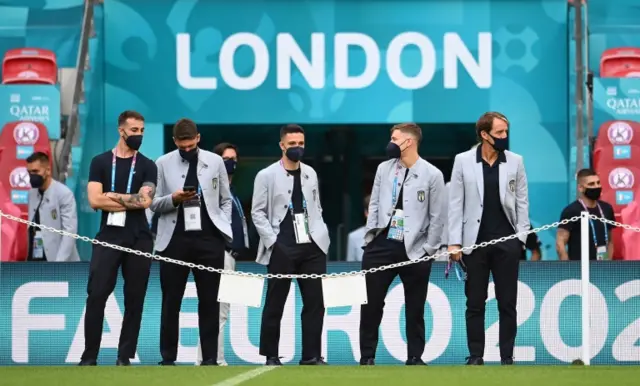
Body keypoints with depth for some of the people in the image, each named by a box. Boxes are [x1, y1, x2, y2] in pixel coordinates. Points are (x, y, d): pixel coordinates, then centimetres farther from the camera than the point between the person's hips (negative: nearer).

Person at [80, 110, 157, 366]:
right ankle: (89, 356, -2)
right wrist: (130, 202, -7)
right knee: (96, 295, -7)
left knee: (134, 299, 1)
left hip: (138, 239, 1)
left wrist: (112, 196, -7)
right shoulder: (100, 162, 6)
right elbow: (95, 201, -6)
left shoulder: (147, 166, 7)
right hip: (108, 237, -1)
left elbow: (145, 200, -9)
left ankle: (124, 356, 6)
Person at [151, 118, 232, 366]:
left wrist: (224, 229, 2)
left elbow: (225, 200, 13)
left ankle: (210, 358, 7)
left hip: (209, 239, 1)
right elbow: (154, 204, 4)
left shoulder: (215, 162, 8)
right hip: (175, 239, -1)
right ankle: (168, 357, 8)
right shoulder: (163, 164, 4)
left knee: (209, 301, 3)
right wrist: (173, 199, -15)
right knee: (171, 301, 2)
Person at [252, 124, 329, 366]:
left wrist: (321, 234, 6)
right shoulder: (267, 176, -2)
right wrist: (272, 240, -10)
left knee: (315, 303, 1)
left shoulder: (310, 173, 13)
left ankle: (311, 355, 7)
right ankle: (271, 355, 11)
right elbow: (258, 212, -2)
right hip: (282, 249, -4)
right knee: (275, 305, 2)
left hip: (311, 248, 4)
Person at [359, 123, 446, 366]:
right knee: (371, 303, 3)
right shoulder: (384, 168, 8)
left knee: (415, 308, 4)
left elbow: (436, 216, -2)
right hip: (381, 245, 3)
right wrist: (370, 237, 3)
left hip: (415, 250, -3)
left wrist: (429, 250, -4)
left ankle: (415, 357, 13)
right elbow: (374, 204, 11)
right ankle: (367, 356, 11)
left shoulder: (432, 174, -3)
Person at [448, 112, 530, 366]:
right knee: (475, 303, 4)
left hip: (507, 240, 1)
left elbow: (522, 201, 6)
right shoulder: (463, 161, 1)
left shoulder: (515, 161, 4)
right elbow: (455, 203, 1)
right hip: (475, 240, -1)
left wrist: (522, 236, -2)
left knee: (507, 303, 3)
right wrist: (454, 242, -4)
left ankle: (507, 356, 8)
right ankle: (475, 356, 10)